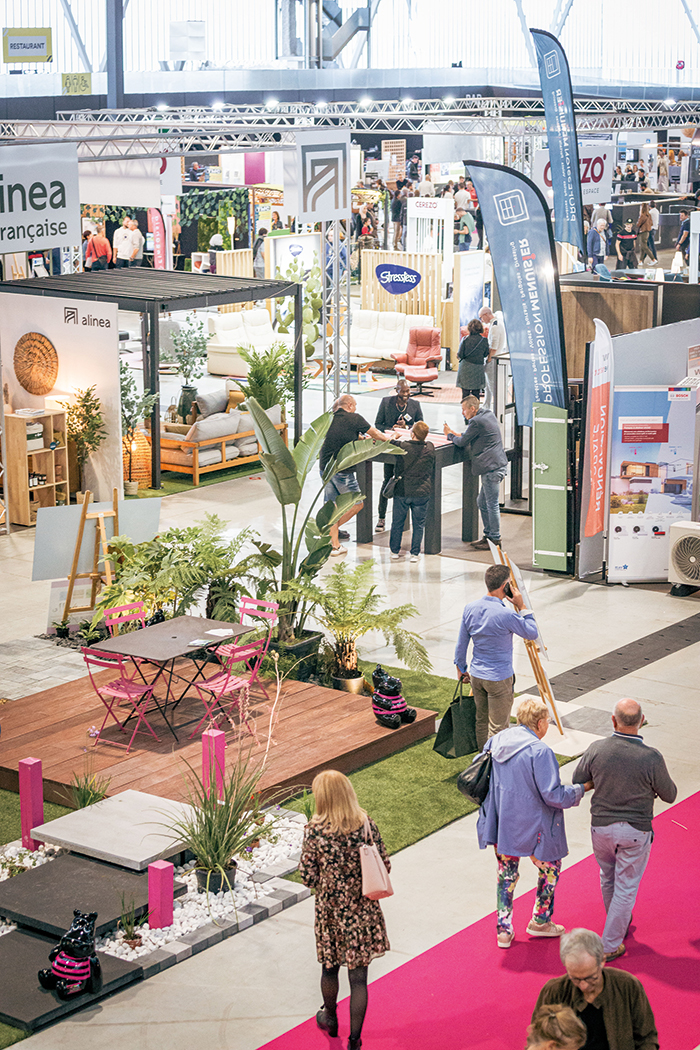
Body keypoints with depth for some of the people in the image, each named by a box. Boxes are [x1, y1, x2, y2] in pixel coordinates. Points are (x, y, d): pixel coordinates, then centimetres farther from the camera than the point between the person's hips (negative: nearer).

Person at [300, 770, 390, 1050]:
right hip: (362, 910, 0)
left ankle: (330, 1019, 46)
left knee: (330, 968, 23)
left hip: (329, 909, 0)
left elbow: (308, 877, -12)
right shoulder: (366, 824, -11)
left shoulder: (315, 830, -15)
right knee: (358, 976, 7)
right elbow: (385, 866, -5)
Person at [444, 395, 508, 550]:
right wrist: (455, 434, 19)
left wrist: (449, 435, 11)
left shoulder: (477, 422, -15)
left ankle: (495, 540, 2)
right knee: (482, 502, 17)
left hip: (492, 468, -10)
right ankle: (488, 535, 24)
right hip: (497, 466, 10)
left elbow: (462, 442, -7)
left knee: (492, 504, -4)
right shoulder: (489, 415, 15)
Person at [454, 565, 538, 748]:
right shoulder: (506, 615, -23)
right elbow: (532, 632, -8)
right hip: (499, 678, -6)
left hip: (476, 675, 7)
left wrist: (460, 668, 20)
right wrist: (521, 607, -6)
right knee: (497, 727, 3)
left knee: (481, 721, 19)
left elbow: (461, 642, 7)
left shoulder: (470, 608, -4)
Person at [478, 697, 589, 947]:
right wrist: (581, 789, -7)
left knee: (506, 874, 18)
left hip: (501, 824, 6)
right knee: (550, 868, 20)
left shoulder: (495, 741, -1)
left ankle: (503, 930, 21)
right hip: (531, 828, -6)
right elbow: (553, 795, -24)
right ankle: (540, 922, 29)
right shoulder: (539, 752, -23)